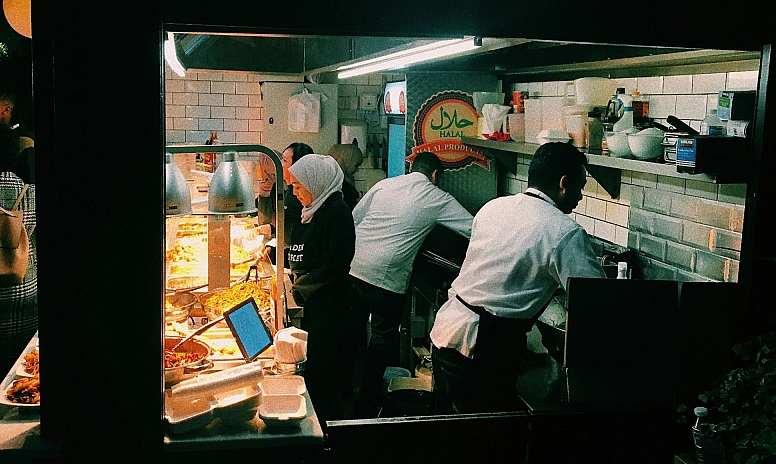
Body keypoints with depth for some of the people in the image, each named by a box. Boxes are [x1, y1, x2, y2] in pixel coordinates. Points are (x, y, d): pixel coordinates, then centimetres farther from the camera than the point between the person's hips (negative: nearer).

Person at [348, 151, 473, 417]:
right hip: (386, 277, -5)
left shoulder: (383, 185, 12)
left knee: (352, 332, 20)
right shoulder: (438, 199, 2)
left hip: (353, 268, 5)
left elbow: (354, 219, 13)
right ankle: (366, 407, 18)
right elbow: (474, 229, 4)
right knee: (383, 338, 11)